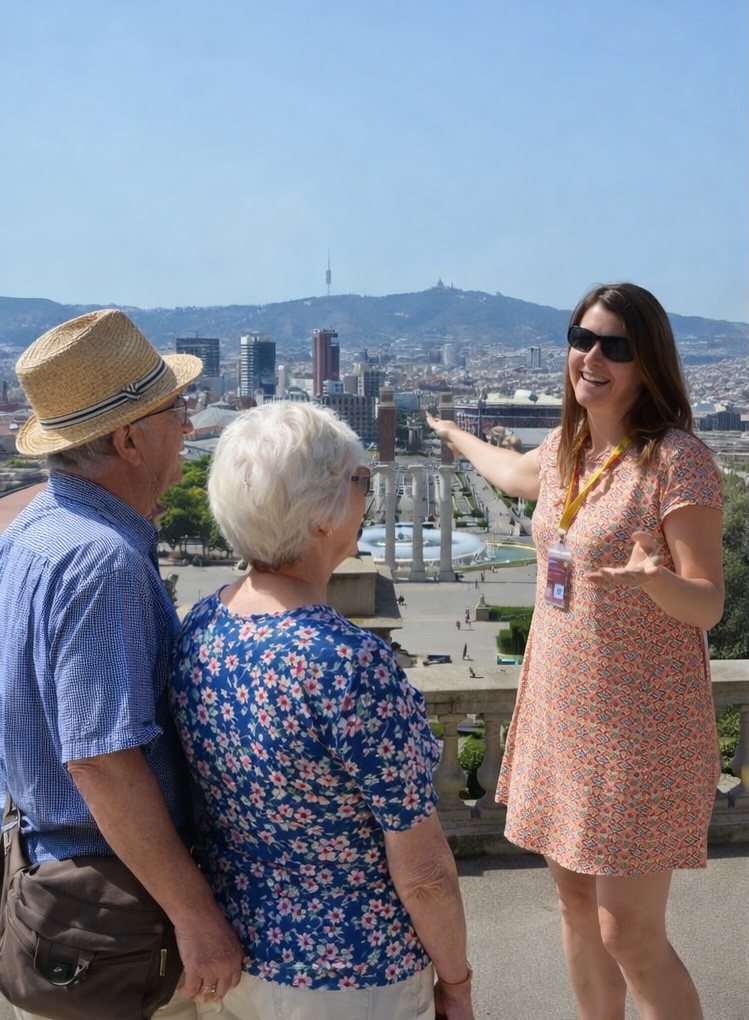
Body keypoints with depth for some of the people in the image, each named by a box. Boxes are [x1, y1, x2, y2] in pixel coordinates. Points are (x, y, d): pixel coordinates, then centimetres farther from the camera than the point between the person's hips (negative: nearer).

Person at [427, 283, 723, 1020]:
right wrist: (456, 437, 47)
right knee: (576, 907, 18)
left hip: (640, 726, -7)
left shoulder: (677, 460, -16)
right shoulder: (567, 447, 5)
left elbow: (709, 604, -15)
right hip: (559, 711, 7)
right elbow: (515, 474, 30)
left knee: (631, 936, 0)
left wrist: (653, 578, -36)